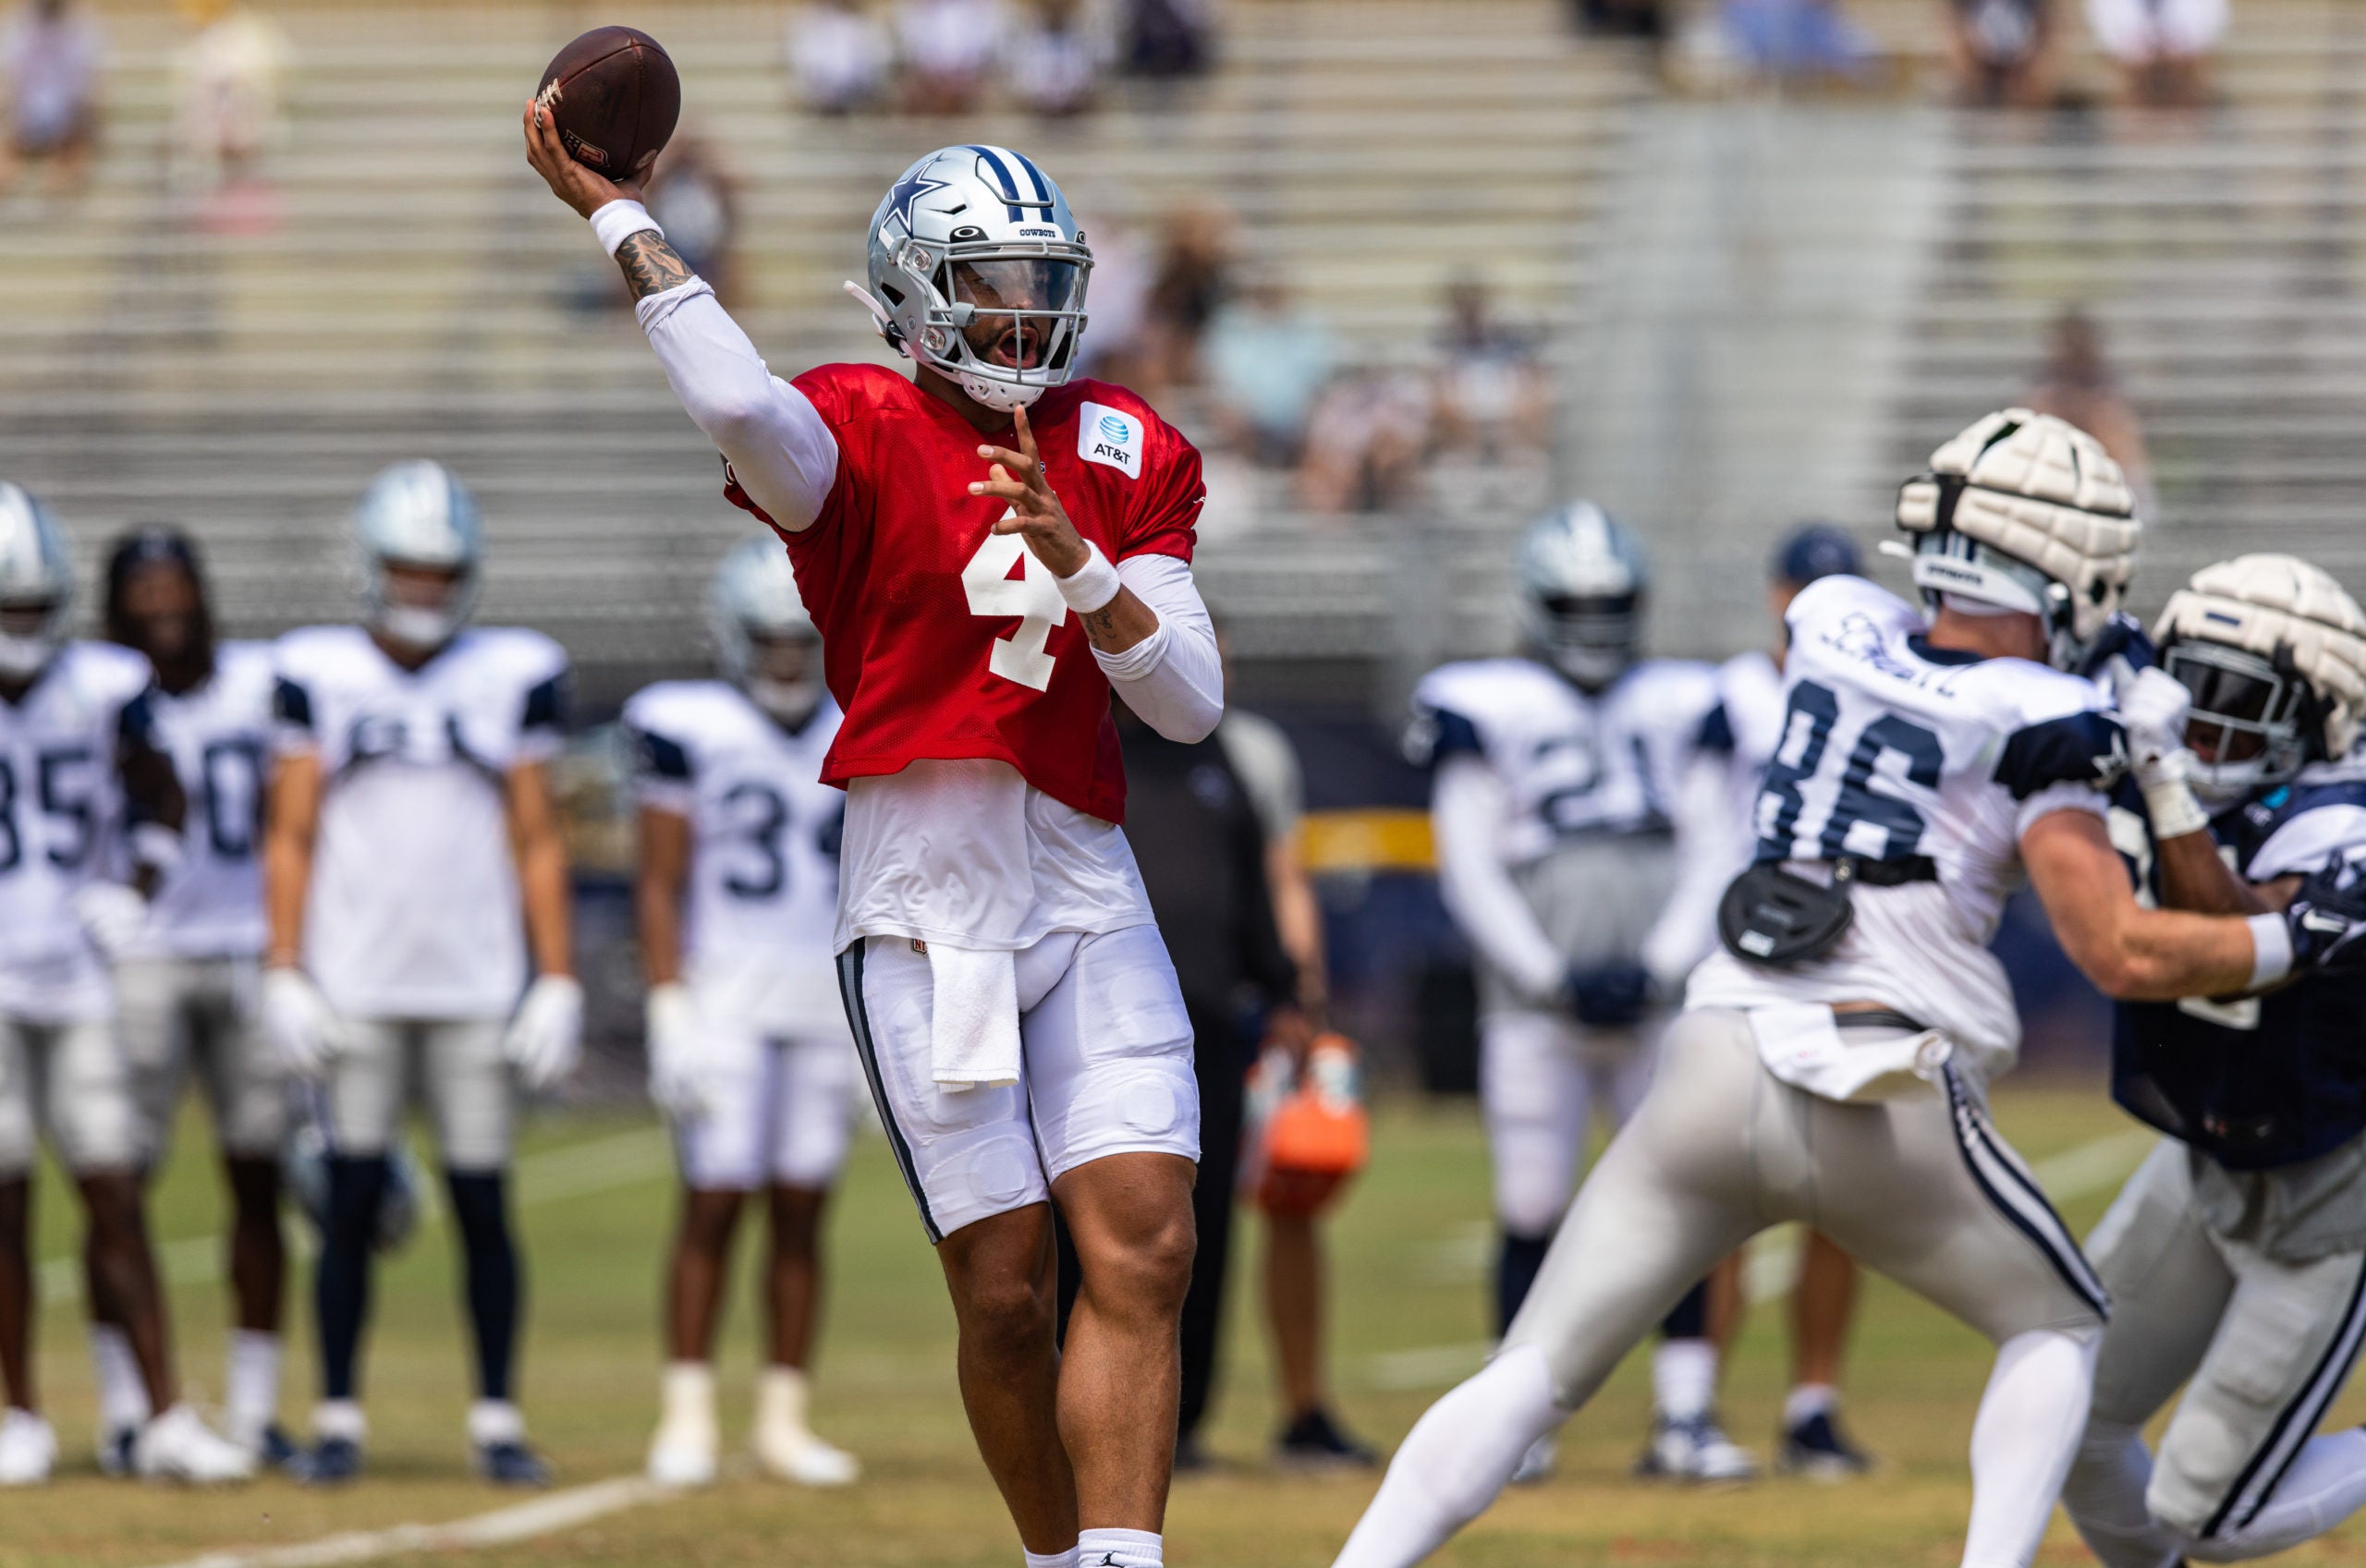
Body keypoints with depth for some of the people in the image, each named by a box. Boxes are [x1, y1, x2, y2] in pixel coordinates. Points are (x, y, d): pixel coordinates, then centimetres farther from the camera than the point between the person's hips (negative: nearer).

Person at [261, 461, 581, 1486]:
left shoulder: (512, 679, 6)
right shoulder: (319, 676, 5)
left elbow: (536, 842, 8)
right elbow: (290, 836, 6)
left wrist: (557, 981, 2)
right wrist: (283, 973, -2)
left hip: (475, 988, 0)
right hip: (352, 986, 0)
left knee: (482, 1206, 0)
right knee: (353, 1204, -1)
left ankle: (498, 1420, 7)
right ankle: (339, 1418, 6)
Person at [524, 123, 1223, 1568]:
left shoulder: (1124, 456, 11)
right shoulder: (862, 435, -3)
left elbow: (1191, 703, 4)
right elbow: (740, 404, -28)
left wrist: (1074, 561, -12)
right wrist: (623, 223, -19)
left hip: (1087, 892, 4)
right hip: (923, 905, -4)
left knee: (1145, 1255, -11)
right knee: (1005, 1292, -4)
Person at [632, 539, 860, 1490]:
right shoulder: (689, 732, -4)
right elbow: (660, 885, -4)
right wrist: (669, 1012, -11)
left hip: (826, 1007, 4)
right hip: (723, 1002, -4)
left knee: (800, 1213, 4)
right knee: (714, 1203, -7)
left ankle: (784, 1419, 8)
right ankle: (687, 1418, -3)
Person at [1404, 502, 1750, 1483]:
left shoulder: (1682, 711, 13)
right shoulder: (1487, 713, 5)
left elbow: (1715, 859, 8)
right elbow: (1469, 873, 0)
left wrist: (1660, 964, -7)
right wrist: (1552, 976, -10)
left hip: (1662, 999, 2)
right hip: (1534, 1009, -2)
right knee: (1531, 1209, -3)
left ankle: (1685, 1416, 0)